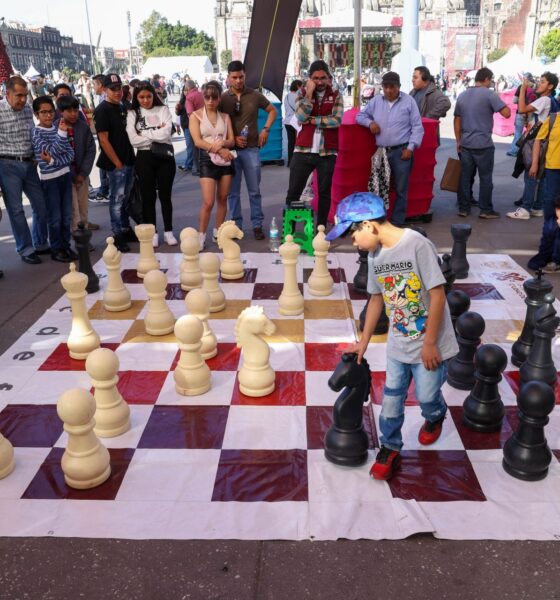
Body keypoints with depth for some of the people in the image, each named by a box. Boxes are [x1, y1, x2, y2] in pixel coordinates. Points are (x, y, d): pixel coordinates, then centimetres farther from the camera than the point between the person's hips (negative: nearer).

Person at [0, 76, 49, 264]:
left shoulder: (28, 109, 6)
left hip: (29, 163, 6)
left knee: (41, 204, 10)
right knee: (16, 209, 2)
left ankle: (40, 244, 27)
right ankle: (25, 249, 12)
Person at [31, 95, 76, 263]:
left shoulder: (58, 129, 8)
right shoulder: (36, 132, -7)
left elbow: (70, 153, 1)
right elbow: (52, 151, -16)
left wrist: (53, 161, -15)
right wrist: (62, 133, -19)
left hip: (65, 175, 5)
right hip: (49, 179, -5)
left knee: (67, 215, 9)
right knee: (55, 217, 1)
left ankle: (66, 246, 20)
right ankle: (56, 249, 10)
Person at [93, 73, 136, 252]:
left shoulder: (122, 107, 13)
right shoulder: (102, 110, -10)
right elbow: (103, 140, -15)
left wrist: (130, 157, 14)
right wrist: (117, 162, -15)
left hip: (128, 160, 8)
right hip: (115, 163, -7)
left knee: (125, 198, 15)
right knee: (116, 199, -2)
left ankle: (126, 230, 25)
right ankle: (118, 235, 5)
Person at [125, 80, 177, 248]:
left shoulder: (163, 110, 1)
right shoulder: (132, 114, 2)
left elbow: (166, 133, -13)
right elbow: (134, 140, -9)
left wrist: (145, 134, -9)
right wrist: (157, 135, -9)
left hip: (164, 156, 0)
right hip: (144, 158, 0)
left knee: (165, 195, 8)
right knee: (148, 197, 8)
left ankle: (168, 231, 19)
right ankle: (152, 233, 18)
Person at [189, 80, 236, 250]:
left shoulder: (225, 116, 11)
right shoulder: (196, 116, 1)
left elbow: (231, 141, 5)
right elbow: (198, 141, -9)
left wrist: (222, 143, -18)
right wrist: (219, 150, -17)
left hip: (226, 160, 4)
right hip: (207, 160, -4)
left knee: (223, 199, 7)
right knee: (208, 202, -11)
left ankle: (218, 233, 19)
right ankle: (201, 236, 0)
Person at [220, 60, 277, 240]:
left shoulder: (255, 95, 3)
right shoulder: (223, 98, 1)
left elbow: (272, 110, 16)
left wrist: (265, 130, 2)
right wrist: (232, 138, -9)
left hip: (251, 149, 0)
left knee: (254, 190, 5)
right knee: (233, 192, 6)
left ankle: (257, 225, 15)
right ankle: (236, 225, 16)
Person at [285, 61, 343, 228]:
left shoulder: (336, 96, 4)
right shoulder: (303, 94, 5)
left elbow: (336, 120, -12)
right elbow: (301, 117, -12)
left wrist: (312, 120, -11)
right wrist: (309, 93, -13)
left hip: (327, 152, 0)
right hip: (303, 150, 0)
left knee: (324, 192, 8)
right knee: (293, 192, 2)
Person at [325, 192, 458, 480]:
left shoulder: (418, 245, -22)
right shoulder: (375, 255, -1)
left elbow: (437, 295, -20)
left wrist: (429, 343, -17)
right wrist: (363, 342, 14)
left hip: (429, 343, -5)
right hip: (398, 343, 5)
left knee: (426, 395, 10)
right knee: (391, 397, 10)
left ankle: (435, 417, 45)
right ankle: (390, 448, 29)